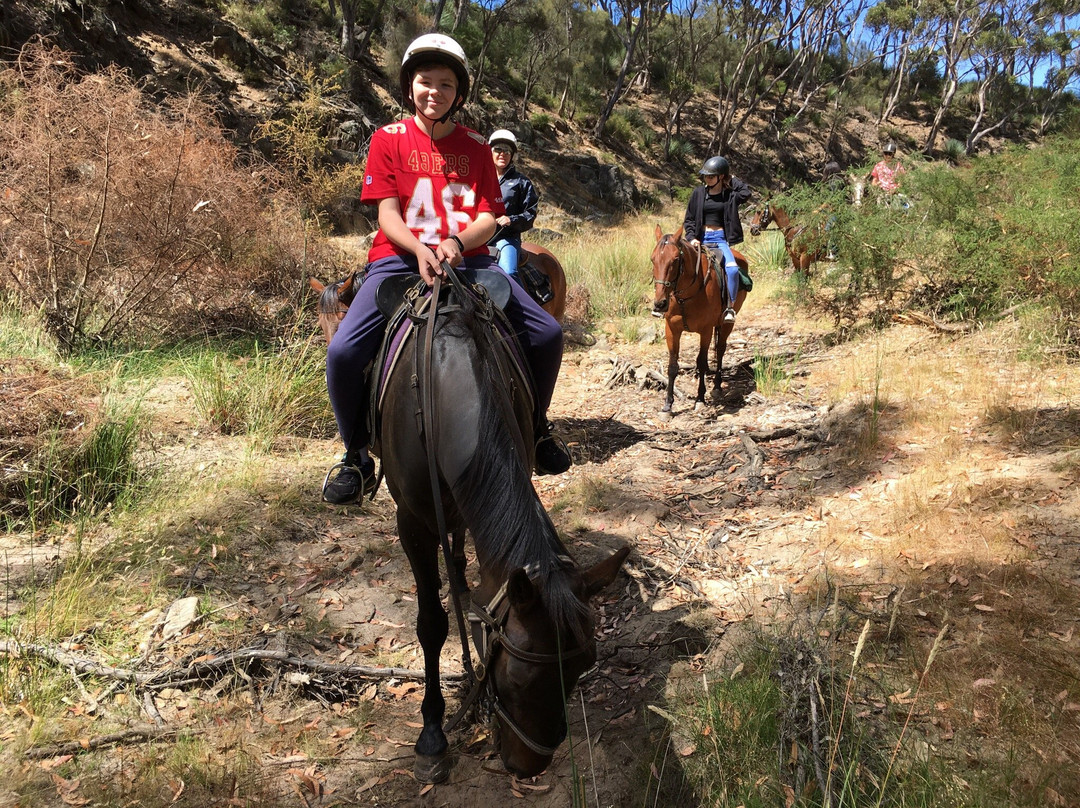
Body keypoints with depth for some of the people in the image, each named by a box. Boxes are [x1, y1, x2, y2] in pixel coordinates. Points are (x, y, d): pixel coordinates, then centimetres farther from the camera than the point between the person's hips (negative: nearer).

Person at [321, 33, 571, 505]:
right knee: (343, 353, -24)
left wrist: (455, 243, -18)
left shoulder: (475, 147, 13)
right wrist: (420, 250, -23)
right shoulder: (389, 139, 8)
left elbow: (488, 218, 4)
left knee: (547, 335, -13)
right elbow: (387, 213, -2)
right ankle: (357, 459, 1)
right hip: (400, 258, -2)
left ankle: (535, 429, 14)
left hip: (468, 259, 2)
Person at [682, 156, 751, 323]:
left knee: (732, 269, -25)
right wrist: (691, 238, -6)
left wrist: (732, 179, 0)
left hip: (720, 240, -2)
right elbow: (688, 220, 10)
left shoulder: (730, 194, 5)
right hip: (701, 239, 2)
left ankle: (730, 308, -14)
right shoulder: (698, 193, 7)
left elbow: (746, 193, -16)